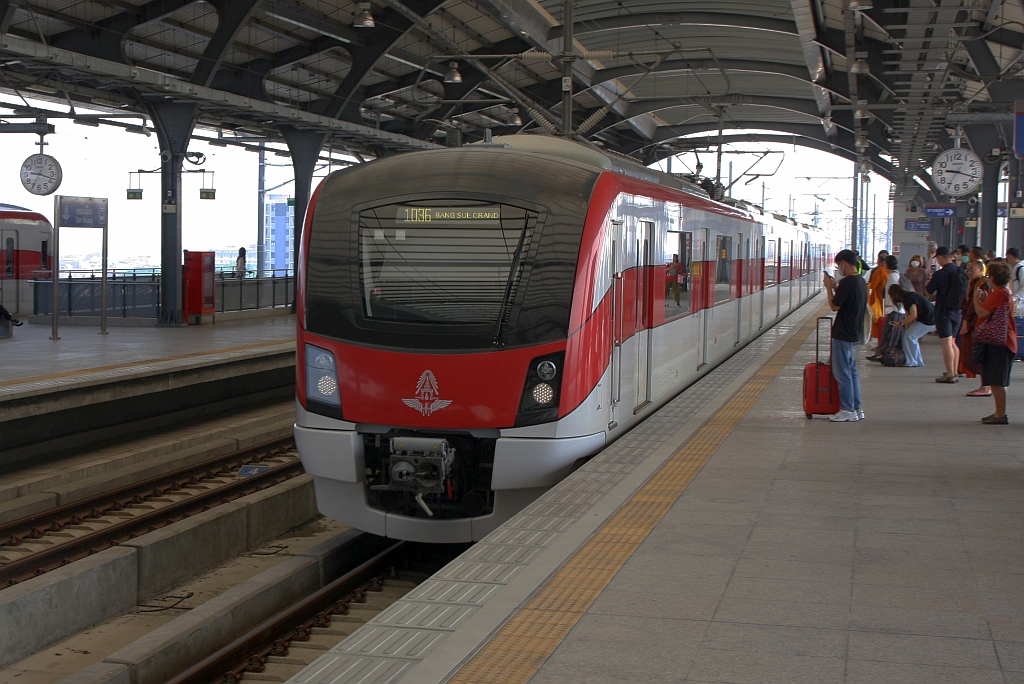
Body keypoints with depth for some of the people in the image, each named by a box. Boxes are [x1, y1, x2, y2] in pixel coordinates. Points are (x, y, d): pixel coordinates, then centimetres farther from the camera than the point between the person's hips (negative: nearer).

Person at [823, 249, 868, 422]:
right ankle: (856, 408, 18)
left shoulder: (847, 282, -19)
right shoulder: (861, 281, 10)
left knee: (842, 372, -3)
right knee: (851, 370, 15)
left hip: (843, 334, -9)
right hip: (854, 333, 9)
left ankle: (848, 410, 0)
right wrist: (836, 288, 13)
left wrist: (829, 287, -5)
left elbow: (834, 306, -16)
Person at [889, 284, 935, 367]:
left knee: (910, 336, -12)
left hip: (928, 320, -10)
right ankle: (918, 362, 18)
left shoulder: (911, 298, -22)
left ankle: (911, 362, -7)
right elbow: (908, 316, 7)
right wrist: (906, 330, 0)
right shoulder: (905, 300, 10)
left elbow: (913, 315, -28)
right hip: (922, 319, 10)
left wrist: (900, 323, -19)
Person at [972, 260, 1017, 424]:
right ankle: (999, 413, 23)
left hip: (997, 342, -11)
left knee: (996, 381, -7)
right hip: (1003, 341, 11)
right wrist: (984, 299, 13)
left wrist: (976, 298, -3)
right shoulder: (1005, 293, 16)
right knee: (996, 381, 16)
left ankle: (1000, 415, -6)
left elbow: (982, 312, -18)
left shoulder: (998, 294, -16)